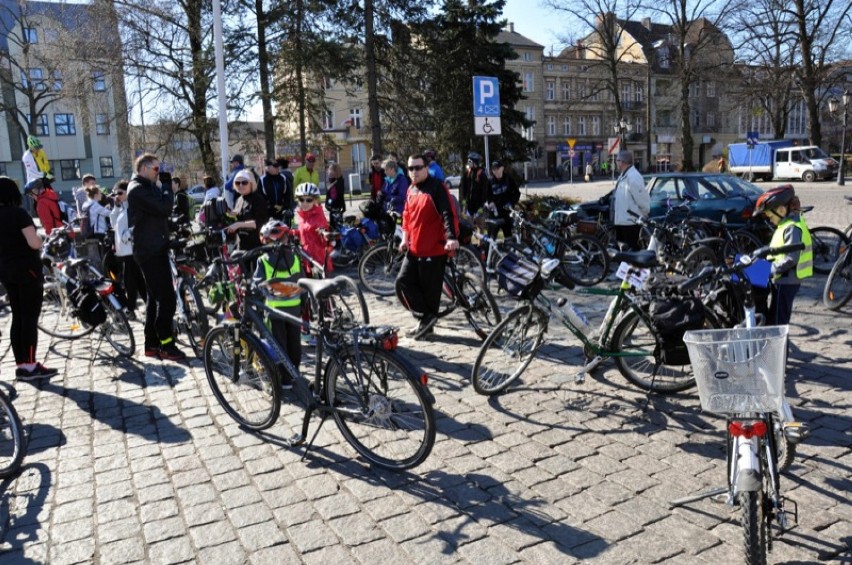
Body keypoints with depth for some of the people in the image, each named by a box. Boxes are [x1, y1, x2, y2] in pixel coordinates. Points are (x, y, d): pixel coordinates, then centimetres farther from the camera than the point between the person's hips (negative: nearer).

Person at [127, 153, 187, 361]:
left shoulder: (147, 188, 19)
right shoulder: (138, 189, -14)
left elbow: (162, 209, 15)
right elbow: (164, 209, -23)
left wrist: (164, 188, 2)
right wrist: (168, 188, -11)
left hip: (155, 248, 11)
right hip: (150, 250, -11)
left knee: (155, 297, 13)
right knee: (167, 298, -11)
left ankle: (152, 344, 19)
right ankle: (166, 345, -6)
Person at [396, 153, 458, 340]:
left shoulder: (436, 188, -11)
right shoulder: (411, 190, 12)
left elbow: (448, 214, -19)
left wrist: (451, 237, -33)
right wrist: (405, 237, 9)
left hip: (434, 249, -8)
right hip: (414, 249, 8)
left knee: (430, 289, 0)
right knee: (403, 282, 4)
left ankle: (426, 320, 14)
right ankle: (426, 317, 12)